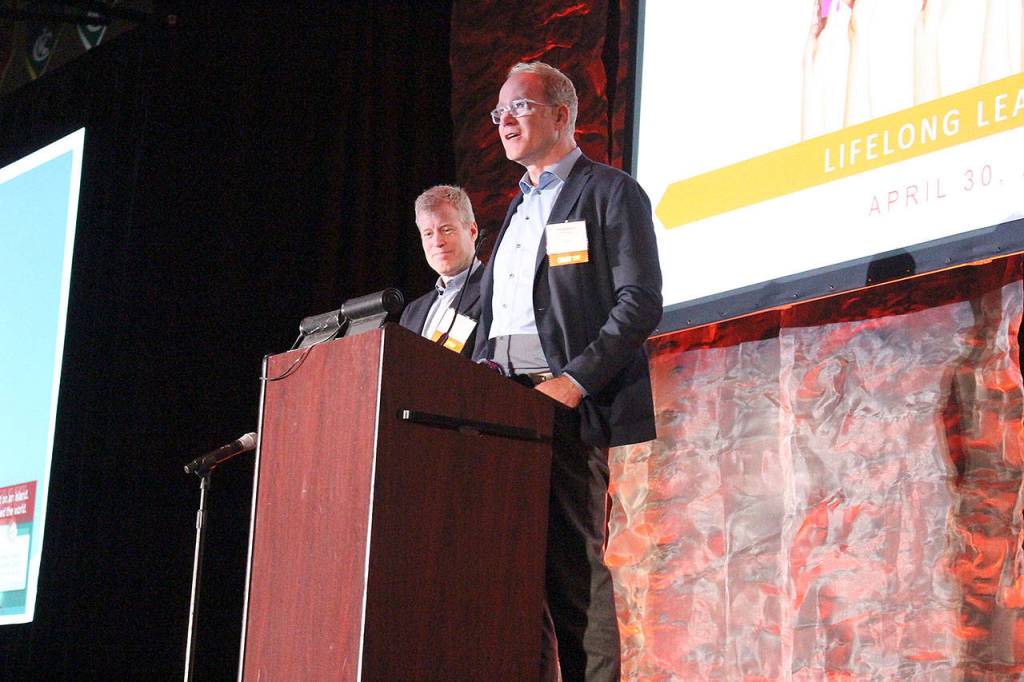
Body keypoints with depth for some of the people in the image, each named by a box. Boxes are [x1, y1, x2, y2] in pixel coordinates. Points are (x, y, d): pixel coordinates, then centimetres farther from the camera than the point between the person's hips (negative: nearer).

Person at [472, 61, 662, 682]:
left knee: (575, 567, -11)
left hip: (567, 405, -7)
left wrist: (575, 380, -18)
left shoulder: (610, 193, 3)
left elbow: (640, 303, -8)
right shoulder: (518, 211, 27)